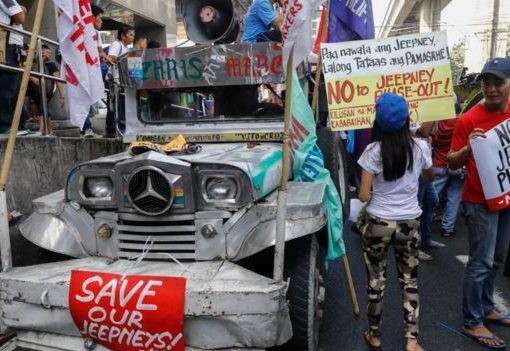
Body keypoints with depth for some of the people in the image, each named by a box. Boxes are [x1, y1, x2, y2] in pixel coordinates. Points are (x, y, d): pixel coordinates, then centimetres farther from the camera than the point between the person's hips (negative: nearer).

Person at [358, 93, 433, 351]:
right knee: (409, 281, 15)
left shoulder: (374, 150, -13)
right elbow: (430, 177, 16)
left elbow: (363, 195, -12)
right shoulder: (420, 147, -4)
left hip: (378, 224, -2)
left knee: (376, 280, 12)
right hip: (410, 224, 2)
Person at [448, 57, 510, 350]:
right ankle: (472, 322, 13)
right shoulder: (470, 119, -13)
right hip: (481, 201, -6)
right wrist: (468, 147, -28)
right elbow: (452, 163, -10)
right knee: (481, 262, -1)